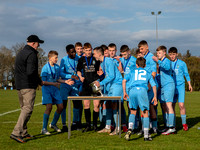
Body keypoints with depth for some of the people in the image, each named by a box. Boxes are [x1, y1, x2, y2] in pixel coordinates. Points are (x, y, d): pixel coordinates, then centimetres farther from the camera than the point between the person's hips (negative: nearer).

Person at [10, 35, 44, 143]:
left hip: (19, 85, 10)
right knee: (28, 109, -10)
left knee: (24, 108, 16)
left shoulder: (20, 53, 19)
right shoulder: (31, 54, -12)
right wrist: (39, 81, -8)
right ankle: (16, 133, -17)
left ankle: (23, 132, 19)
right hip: (28, 86, -10)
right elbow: (31, 72, -23)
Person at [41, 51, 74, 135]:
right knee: (49, 107, -18)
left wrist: (65, 81, 3)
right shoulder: (45, 68, -11)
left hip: (55, 89, 7)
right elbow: (43, 82, -13)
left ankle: (53, 124, 26)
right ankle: (44, 129, -9)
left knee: (60, 107, 4)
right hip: (47, 89, -7)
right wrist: (53, 83, -23)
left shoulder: (57, 67, 8)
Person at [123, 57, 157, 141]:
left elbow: (124, 81, 12)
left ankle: (130, 129, -7)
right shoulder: (148, 73, 27)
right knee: (145, 113, 6)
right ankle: (146, 136, 3)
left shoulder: (132, 72, 27)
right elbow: (154, 85, 19)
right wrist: (155, 97, 28)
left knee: (133, 112, 16)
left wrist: (124, 92, 17)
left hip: (132, 91, 1)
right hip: (142, 90, -1)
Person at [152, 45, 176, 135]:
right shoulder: (161, 62, 22)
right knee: (166, 107, 6)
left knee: (169, 105, -13)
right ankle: (169, 127, 9)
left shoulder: (167, 60, -6)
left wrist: (158, 61, -34)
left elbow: (167, 67, -30)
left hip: (168, 85, -9)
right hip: (163, 86, 9)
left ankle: (171, 127, -15)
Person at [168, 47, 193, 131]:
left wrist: (189, 84, 10)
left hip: (180, 86, -2)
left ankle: (184, 123, 5)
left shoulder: (182, 63, 2)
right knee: (172, 106, 2)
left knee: (181, 105, -11)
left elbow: (186, 74, 11)